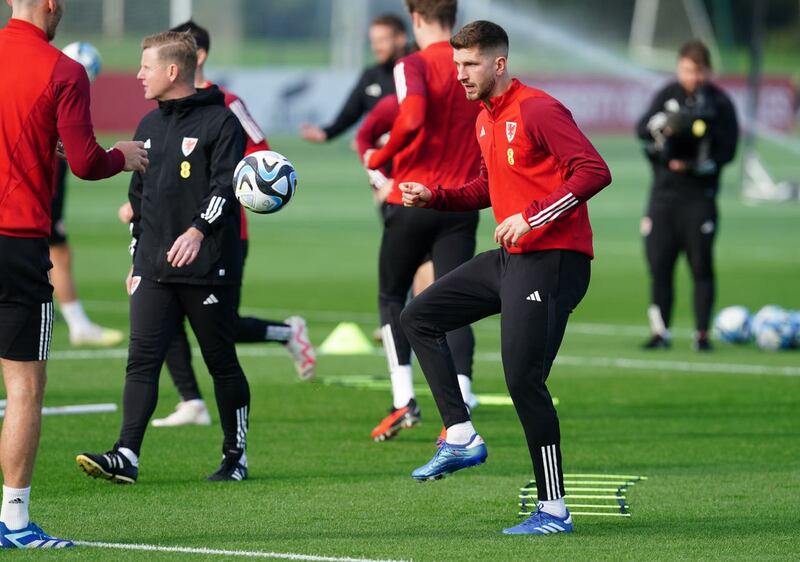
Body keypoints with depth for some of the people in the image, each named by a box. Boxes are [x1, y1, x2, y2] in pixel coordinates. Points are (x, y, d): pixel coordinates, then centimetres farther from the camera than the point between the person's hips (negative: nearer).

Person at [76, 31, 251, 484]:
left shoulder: (221, 121, -5)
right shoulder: (149, 126, 17)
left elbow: (225, 185, -16)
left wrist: (198, 230, -31)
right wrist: (136, 260, 22)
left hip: (208, 267, -6)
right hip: (154, 270, 6)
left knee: (222, 363, 4)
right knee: (143, 360, -6)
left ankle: (236, 456, 17)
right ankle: (127, 456, -12)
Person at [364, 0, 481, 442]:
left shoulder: (413, 66, -9)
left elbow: (411, 119, -26)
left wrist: (378, 159, -11)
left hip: (413, 201, -3)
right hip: (462, 204, 3)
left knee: (392, 295, 15)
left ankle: (404, 398, 5)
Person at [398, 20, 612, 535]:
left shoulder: (538, 111, -14)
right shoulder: (486, 120, 14)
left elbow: (595, 171, -21)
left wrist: (531, 217, -24)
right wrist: (435, 198, 12)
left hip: (551, 260, -10)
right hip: (510, 258, 10)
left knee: (523, 378, -11)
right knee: (420, 317, 11)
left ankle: (554, 511, -4)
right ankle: (461, 437, 9)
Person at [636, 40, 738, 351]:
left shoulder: (720, 103, 1)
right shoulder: (668, 95, 8)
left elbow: (727, 150, -2)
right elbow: (642, 127, -5)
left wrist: (696, 165, -15)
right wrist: (665, 125, -25)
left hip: (700, 194, -3)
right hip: (663, 191, 3)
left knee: (701, 265, -4)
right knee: (659, 264, 1)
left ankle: (702, 333, 1)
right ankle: (660, 331, 9)